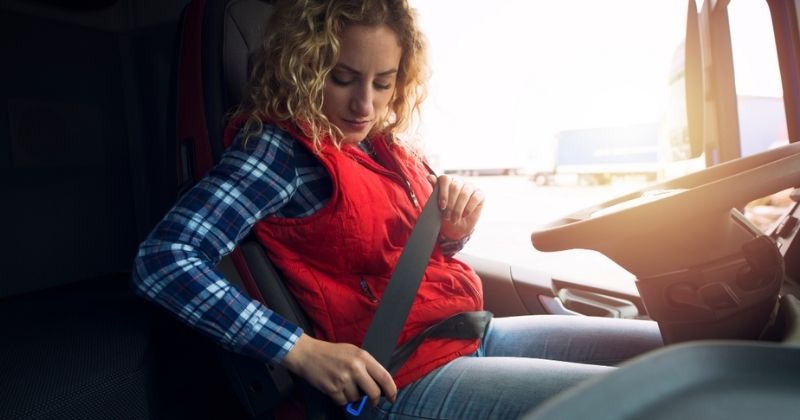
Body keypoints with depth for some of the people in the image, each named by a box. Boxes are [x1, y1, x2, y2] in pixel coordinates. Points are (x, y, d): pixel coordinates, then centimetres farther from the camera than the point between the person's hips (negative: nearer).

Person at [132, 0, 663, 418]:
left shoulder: (388, 142, 8)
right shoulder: (280, 146, -14)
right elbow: (161, 261, -21)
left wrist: (453, 235, -5)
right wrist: (304, 350, -24)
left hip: (479, 333, 8)